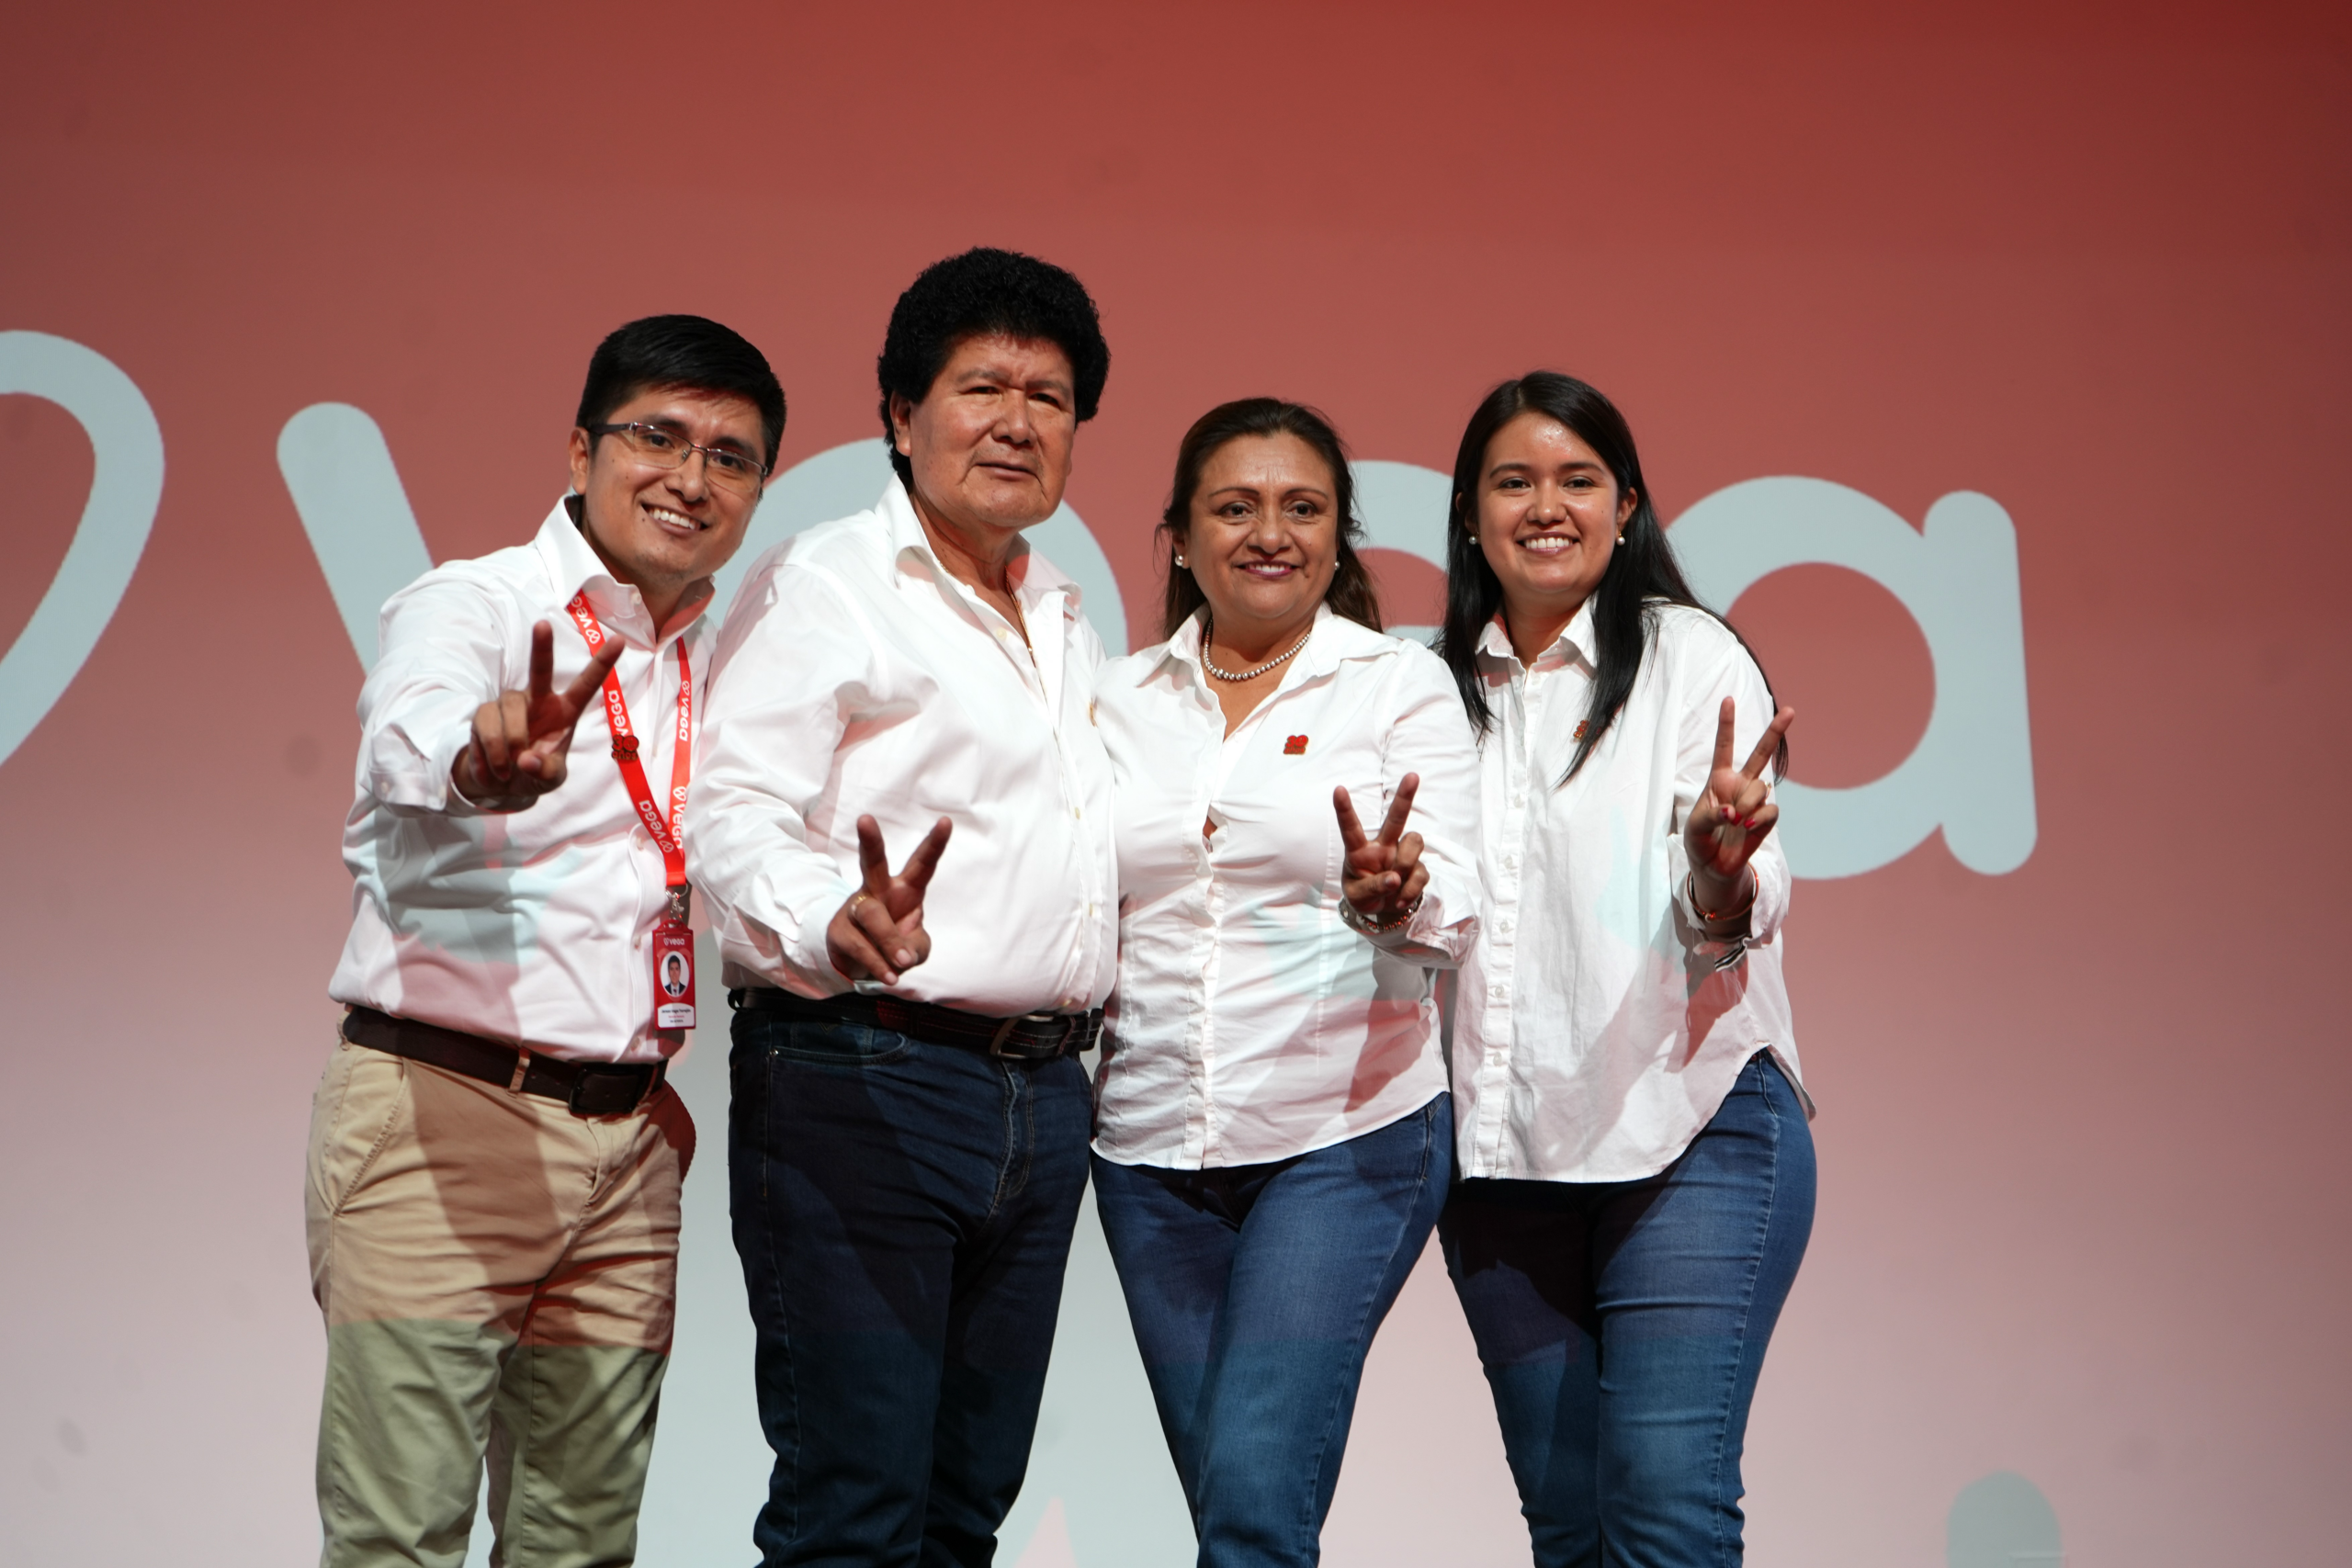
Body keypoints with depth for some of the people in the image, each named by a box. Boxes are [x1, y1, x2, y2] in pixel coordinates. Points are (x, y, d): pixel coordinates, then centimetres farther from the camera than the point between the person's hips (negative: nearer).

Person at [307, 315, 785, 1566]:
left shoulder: (716, 667, 15)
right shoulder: (470, 606, -5)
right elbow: (412, 730, -28)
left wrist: (664, 1084, 12)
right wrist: (482, 756, -52)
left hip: (629, 1143, 6)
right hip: (439, 1111, -6)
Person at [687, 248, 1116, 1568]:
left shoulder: (1070, 624, 20)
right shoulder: (822, 589, -4)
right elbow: (735, 811, -17)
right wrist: (836, 928, -35)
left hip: (1044, 1098, 7)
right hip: (861, 1082, -7)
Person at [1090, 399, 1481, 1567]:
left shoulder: (1401, 683, 1)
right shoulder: (1118, 699, 9)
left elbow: (1454, 918, -7)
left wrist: (1392, 899, -28)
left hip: (1346, 1137, -3)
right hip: (1152, 1151, 4)